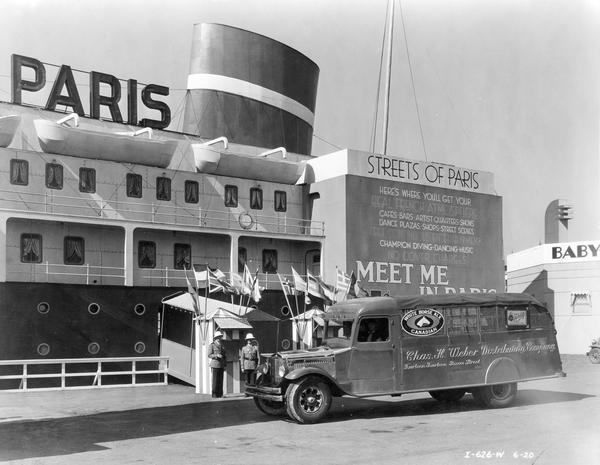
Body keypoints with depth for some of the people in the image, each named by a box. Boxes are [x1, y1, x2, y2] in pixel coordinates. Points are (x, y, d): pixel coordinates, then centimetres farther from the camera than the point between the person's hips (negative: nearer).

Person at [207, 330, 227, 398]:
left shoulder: (222, 346, 15)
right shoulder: (212, 345, -2)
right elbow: (209, 355, -8)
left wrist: (225, 365, 11)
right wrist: (217, 355, -23)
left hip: (221, 365, 5)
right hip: (215, 365, -5)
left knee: (220, 380, 4)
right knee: (215, 380, -6)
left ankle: (220, 394, 8)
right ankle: (214, 394, -1)